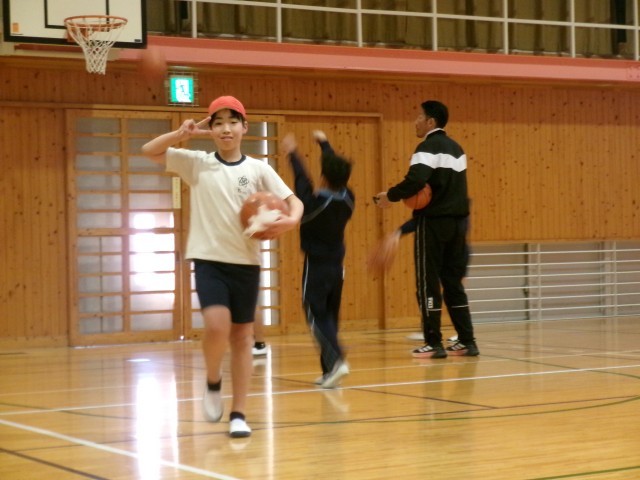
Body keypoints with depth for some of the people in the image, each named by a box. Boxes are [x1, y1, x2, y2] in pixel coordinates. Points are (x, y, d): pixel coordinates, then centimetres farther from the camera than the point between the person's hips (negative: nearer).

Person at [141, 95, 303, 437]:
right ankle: (213, 382, 9)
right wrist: (182, 134, -11)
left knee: (242, 335, 5)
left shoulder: (258, 169, 3)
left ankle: (238, 413, 14)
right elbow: (149, 151, 3)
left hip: (246, 262, 2)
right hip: (209, 259, -1)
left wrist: (290, 220, -20)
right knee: (217, 325, -21)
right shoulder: (196, 163, 2)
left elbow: (294, 201, 2)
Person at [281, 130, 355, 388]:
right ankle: (328, 371, 13)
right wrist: (324, 143, 21)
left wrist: (292, 154, 9)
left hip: (316, 268, -6)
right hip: (336, 267, 6)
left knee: (317, 318, -3)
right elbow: (338, 171, 9)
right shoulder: (348, 200, -3)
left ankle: (336, 361, -21)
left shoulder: (315, 204, -18)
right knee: (330, 318, 13)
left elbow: (301, 180, -6)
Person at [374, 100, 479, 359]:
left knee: (428, 282, -2)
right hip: (457, 221, 8)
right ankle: (467, 341, 12)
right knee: (453, 282, 13)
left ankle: (433, 344, -2)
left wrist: (391, 196, -10)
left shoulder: (428, 147, -9)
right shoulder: (456, 148, 17)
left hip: (433, 221, -8)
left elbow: (416, 179, -24)